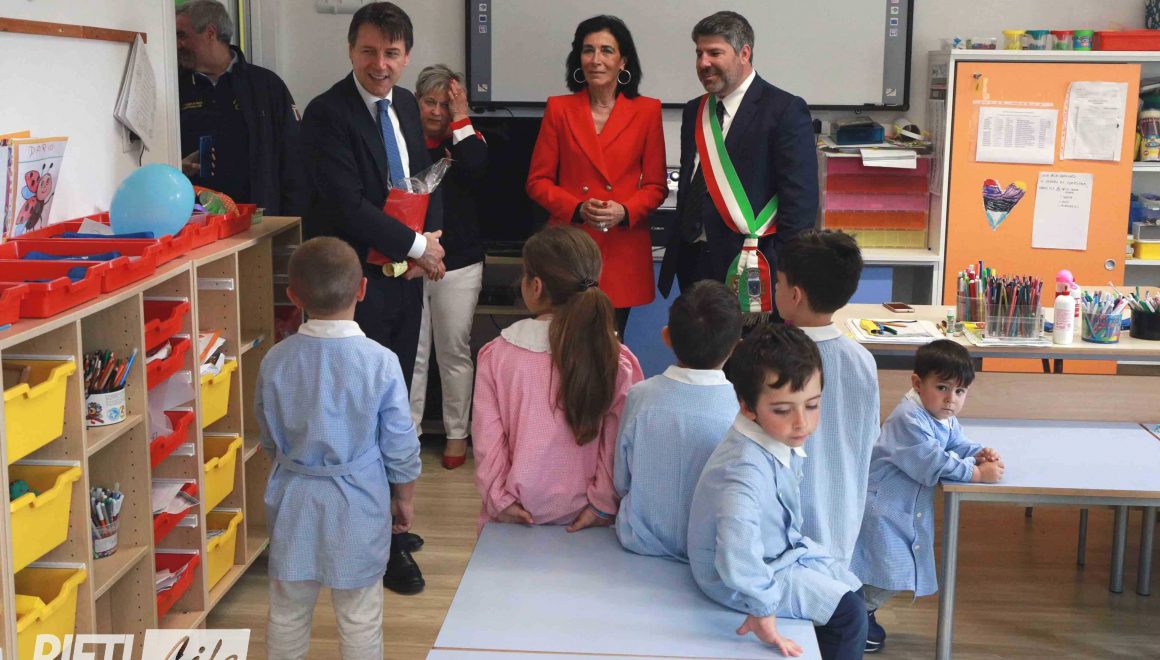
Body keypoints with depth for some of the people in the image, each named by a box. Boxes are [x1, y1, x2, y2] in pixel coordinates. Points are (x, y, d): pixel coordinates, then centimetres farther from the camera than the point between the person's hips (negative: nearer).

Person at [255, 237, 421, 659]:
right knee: (359, 618, 11)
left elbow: (269, 438, 4)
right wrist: (404, 498, 8)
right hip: (358, 503, -2)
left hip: (293, 501, 2)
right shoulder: (381, 363, -17)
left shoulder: (275, 361, -9)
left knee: (288, 612, 18)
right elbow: (399, 446, -9)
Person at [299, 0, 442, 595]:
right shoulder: (327, 114, -13)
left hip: (403, 278, 8)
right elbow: (347, 205, -20)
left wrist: (432, 237, -3)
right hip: (357, 281, -7)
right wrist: (417, 244, -14)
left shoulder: (407, 106, 11)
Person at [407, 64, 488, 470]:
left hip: (458, 263, 0)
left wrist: (460, 120, -13)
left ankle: (457, 434, 20)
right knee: (411, 353, 3)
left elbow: (477, 173, -19)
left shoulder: (467, 141, 4)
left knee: (455, 352, 8)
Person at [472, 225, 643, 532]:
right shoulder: (615, 359, -10)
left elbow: (486, 435, -8)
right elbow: (618, 442, -10)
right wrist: (603, 504, -4)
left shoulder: (497, 354, -9)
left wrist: (498, 497, -1)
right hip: (581, 513, 0)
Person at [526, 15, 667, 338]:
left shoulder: (647, 111, 3)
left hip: (623, 248, 0)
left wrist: (624, 211, -14)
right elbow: (537, 181, 4)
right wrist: (578, 209, -12)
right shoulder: (559, 108, 4)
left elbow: (656, 185, 5)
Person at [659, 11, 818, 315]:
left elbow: (800, 200, -11)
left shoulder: (784, 110, -8)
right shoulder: (694, 111, 13)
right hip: (694, 263, 6)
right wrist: (677, 253, 15)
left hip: (750, 268, -6)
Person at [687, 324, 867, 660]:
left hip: (780, 549, 9)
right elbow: (738, 555, -48)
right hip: (737, 578, -9)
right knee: (848, 613, -9)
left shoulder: (781, 438, -8)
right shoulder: (747, 468, -37)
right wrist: (763, 609, -40)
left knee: (849, 587, 19)